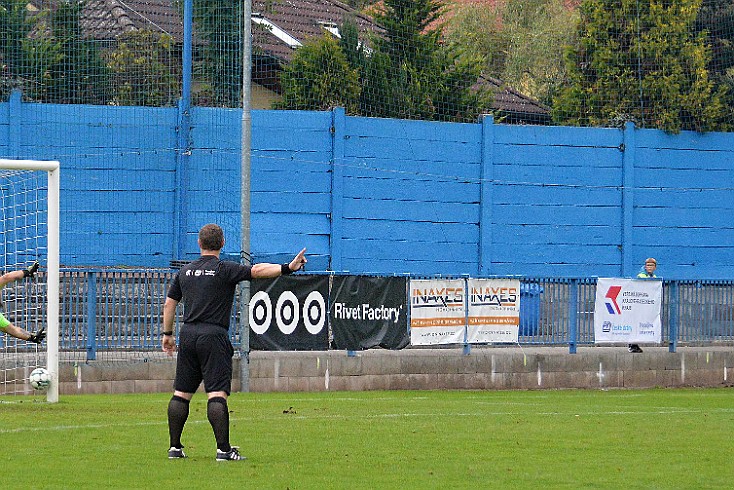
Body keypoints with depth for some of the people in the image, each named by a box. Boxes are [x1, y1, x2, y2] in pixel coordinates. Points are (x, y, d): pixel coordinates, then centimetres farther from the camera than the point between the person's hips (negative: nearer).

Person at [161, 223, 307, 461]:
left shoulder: (185, 271, 13)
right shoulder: (224, 270, -4)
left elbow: (169, 303, 18)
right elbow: (256, 270, -17)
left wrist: (167, 334, 27)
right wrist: (288, 268, -22)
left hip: (187, 335, 5)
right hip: (213, 336, -5)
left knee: (181, 393, 10)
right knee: (217, 394, -10)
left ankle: (174, 446, 12)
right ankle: (223, 449, -15)